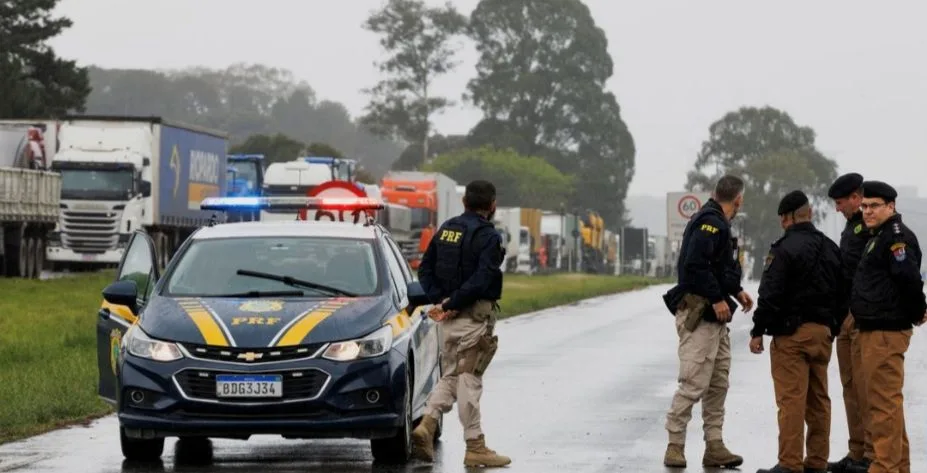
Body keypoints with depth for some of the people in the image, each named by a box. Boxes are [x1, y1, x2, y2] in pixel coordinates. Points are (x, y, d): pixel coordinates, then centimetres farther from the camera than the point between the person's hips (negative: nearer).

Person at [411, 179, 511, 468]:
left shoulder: (446, 230, 11)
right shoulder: (487, 237, -12)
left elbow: (425, 270, 10)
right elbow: (481, 280, -22)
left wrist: (440, 300, 0)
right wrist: (450, 305, -16)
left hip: (451, 318, 7)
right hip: (475, 316, -7)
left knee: (450, 377, 15)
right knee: (469, 380, -3)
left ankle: (426, 425, -4)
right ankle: (475, 447, 3)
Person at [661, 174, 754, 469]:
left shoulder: (717, 223, 16)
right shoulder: (710, 222, -15)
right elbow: (695, 264, -25)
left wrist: (736, 291, 14)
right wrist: (717, 298, -22)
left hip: (715, 317, 11)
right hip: (699, 314, -11)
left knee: (718, 383, 11)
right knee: (694, 383, -10)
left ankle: (714, 446, 14)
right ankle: (675, 446, -4)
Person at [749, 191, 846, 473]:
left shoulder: (785, 249, -12)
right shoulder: (831, 249, 13)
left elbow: (770, 294, -15)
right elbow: (843, 294, 16)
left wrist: (758, 331, -8)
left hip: (792, 332, -7)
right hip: (823, 332, 8)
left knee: (791, 399, -7)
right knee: (818, 399, 12)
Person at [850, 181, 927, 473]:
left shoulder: (897, 237, -13)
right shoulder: (878, 237, 20)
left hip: (887, 331, -11)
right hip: (874, 329, 11)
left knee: (884, 401, -11)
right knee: (886, 399, 16)